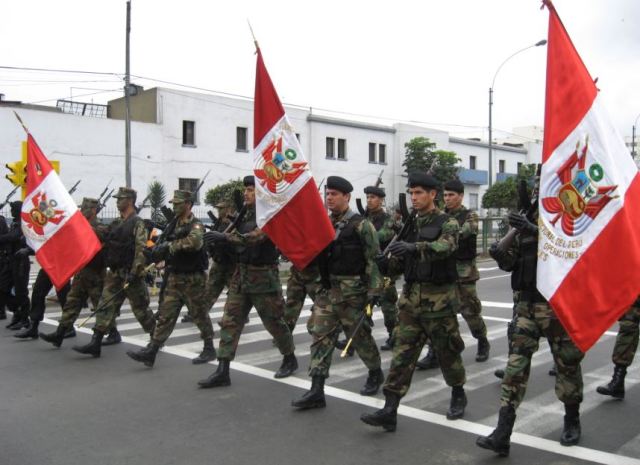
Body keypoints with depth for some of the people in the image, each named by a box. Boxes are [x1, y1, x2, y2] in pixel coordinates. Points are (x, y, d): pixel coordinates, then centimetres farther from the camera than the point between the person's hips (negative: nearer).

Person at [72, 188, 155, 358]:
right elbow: (106, 244, 23)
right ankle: (95, 344, 1)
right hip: (114, 273, 7)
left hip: (131, 274, -7)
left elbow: (141, 250, -18)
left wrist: (134, 272, -24)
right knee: (105, 306, 1)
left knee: (140, 308, 3)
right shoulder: (115, 224, 14)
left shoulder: (137, 223, -11)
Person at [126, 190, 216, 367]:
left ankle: (209, 349, 20)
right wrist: (157, 251, -7)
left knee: (200, 316, 5)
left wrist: (170, 246, -27)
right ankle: (150, 352, 4)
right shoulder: (172, 225, 12)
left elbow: (194, 242, -34)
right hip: (174, 278, 7)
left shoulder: (196, 226, -12)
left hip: (193, 279, -7)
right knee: (165, 315, 4)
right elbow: (162, 244, 16)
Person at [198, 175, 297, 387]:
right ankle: (222, 371, 3)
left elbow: (255, 237, -29)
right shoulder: (245, 215, 11)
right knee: (229, 321, 1)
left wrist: (225, 236, -34)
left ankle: (290, 359, 29)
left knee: (274, 321, 6)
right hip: (240, 276, 7)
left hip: (263, 277, -7)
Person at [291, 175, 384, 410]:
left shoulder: (360, 225, -9)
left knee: (360, 335, 9)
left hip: (352, 290, -6)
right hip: (327, 289, 6)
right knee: (321, 336, 0)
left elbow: (374, 259, -11)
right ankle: (316, 390, 1)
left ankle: (376, 373, 34)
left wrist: (374, 290, -15)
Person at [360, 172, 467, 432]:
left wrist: (413, 247, -44)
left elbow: (444, 247, -28)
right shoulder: (411, 224, 12)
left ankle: (458, 395, 33)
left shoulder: (447, 223, -6)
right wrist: (387, 262, -7)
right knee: (403, 352, 0)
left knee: (446, 351, 9)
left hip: (438, 299, -5)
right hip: (411, 296, 5)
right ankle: (390, 410, -1)